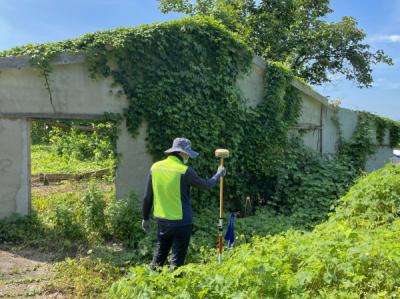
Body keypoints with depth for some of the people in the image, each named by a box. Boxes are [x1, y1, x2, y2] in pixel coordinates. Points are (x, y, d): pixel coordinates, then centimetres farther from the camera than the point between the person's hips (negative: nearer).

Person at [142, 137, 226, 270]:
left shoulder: (155, 167, -1)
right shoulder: (185, 171, -15)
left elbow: (147, 197, 4)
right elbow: (206, 185, 0)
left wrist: (146, 218, 15)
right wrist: (218, 174, 18)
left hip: (162, 220, 5)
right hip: (181, 222, -5)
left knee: (159, 255, 20)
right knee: (177, 259, 8)